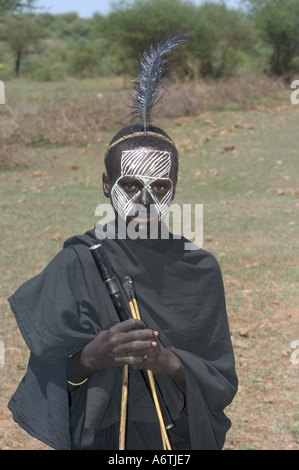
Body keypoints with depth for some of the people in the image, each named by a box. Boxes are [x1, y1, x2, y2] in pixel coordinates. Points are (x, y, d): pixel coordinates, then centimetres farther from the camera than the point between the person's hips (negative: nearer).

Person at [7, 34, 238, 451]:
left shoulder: (200, 270, -5)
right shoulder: (78, 263, -10)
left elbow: (223, 384, -5)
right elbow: (47, 376, -9)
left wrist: (171, 363, -22)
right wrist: (91, 356, -28)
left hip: (180, 437, 1)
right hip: (97, 437, -1)